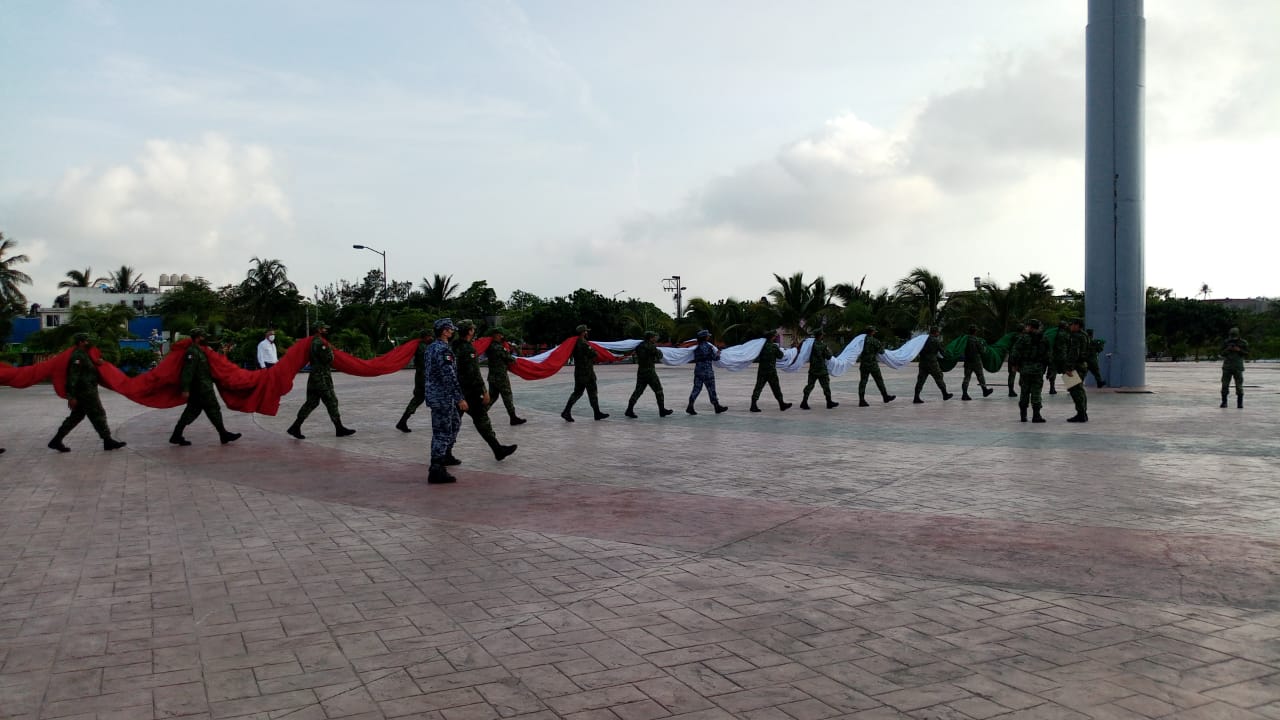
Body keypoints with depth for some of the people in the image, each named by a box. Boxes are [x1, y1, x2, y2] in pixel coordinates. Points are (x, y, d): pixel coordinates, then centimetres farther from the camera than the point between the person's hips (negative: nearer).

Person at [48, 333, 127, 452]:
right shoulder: (78, 356, -16)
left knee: (76, 417, 13)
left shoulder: (83, 355, 16)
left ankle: (56, 441, 14)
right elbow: (73, 376, -21)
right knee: (98, 415, -4)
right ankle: (108, 441, 1)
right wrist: (72, 396, -24)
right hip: (86, 393, -10)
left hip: (85, 392, 10)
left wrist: (97, 362, 6)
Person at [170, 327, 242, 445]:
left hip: (201, 388, 10)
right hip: (202, 389, -10)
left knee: (192, 411, 11)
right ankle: (224, 435, 4)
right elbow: (188, 371, -22)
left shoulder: (198, 351, 16)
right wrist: (185, 389, -26)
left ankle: (176, 436, 12)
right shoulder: (193, 352, -16)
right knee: (213, 409, -3)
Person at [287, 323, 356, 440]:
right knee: (331, 401, -3)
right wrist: (330, 349, -3)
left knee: (311, 403, 10)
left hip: (315, 377, 10)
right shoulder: (319, 343, -16)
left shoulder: (315, 341, 17)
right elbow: (328, 358, -20)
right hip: (322, 378, -10)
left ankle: (295, 427, 9)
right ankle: (339, 428, 3)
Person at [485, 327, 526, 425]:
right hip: (501, 376, -8)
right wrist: (514, 359, 11)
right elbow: (509, 358, -12)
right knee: (507, 397, 0)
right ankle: (513, 418, 6)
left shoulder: (490, 347, 8)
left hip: (492, 376, 8)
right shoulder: (499, 347, -18)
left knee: (492, 396, 14)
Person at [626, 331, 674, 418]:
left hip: (640, 371, 7)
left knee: (638, 391, 8)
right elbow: (659, 356, -4)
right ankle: (662, 410, 10)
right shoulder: (651, 347, -12)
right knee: (658, 390, 5)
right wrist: (659, 351, 19)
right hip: (650, 372, -7)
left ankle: (629, 410, 1)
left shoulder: (639, 346, 10)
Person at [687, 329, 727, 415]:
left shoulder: (696, 348, 8)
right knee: (711, 389, 3)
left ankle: (690, 407, -3)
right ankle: (717, 407, 14)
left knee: (696, 389, 5)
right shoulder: (708, 346, -11)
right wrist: (718, 353, 14)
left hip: (698, 370, 6)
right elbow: (715, 358, -7)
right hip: (707, 371, -6)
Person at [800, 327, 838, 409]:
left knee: (809, 386, 6)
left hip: (812, 370, 4)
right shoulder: (823, 345, -12)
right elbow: (828, 357, -4)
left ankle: (804, 402, 0)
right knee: (826, 386, 9)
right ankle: (829, 402, 17)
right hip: (821, 370, -4)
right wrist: (829, 351, 13)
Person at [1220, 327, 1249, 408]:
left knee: (1239, 385, -3)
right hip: (1227, 367, 1)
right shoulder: (1226, 342, 4)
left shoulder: (1243, 343, 1)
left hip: (1238, 367, -1)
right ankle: (1224, 402, 5)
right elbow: (1222, 353, 4)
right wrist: (1227, 349, -15)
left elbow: (1246, 354, 0)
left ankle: (1240, 403, 4)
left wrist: (1239, 350, -17)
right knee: (1225, 385, -1)